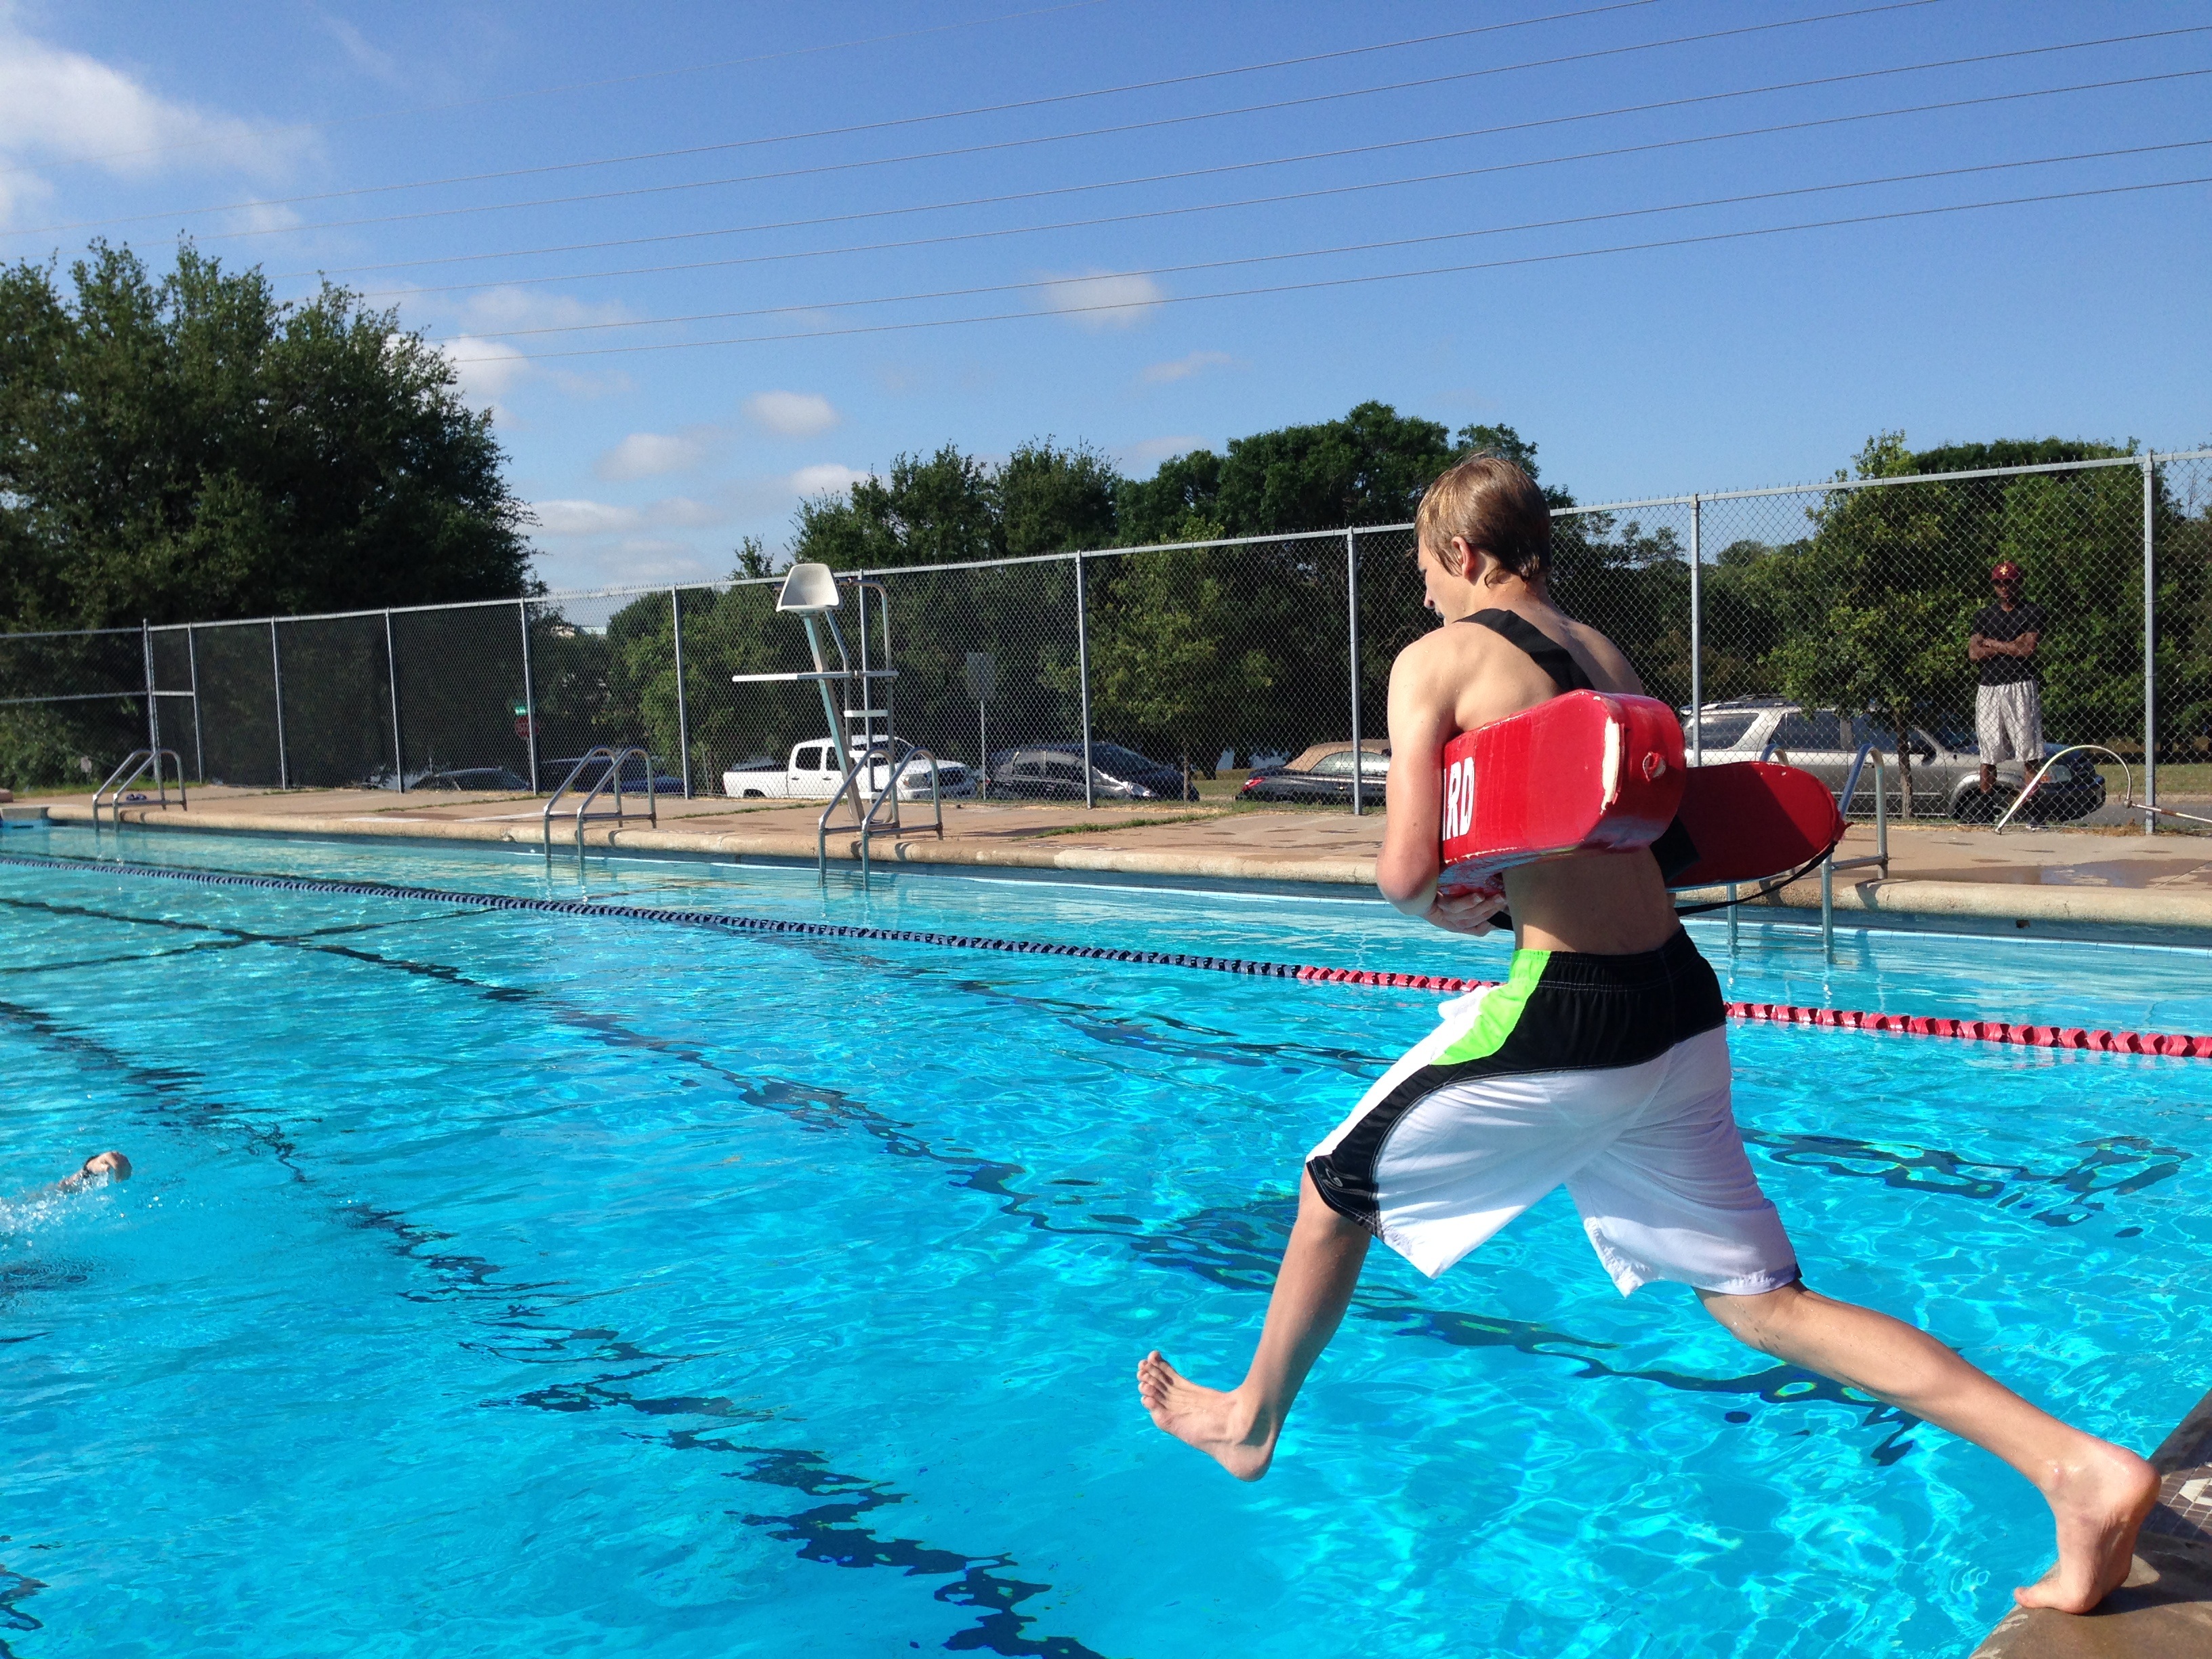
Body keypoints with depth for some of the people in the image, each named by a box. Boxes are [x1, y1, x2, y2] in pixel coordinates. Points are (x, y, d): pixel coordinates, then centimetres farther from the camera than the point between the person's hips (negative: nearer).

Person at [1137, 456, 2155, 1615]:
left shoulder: (1437, 659, -6)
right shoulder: (1603, 653, 16)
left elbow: (1407, 874, -14)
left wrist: (1445, 909, 7)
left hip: (1566, 1020, -7)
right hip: (1681, 1008, 7)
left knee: (1338, 1188, 16)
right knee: (1760, 1301, 12)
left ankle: (1251, 1421, 35)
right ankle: (2073, 1467, 2)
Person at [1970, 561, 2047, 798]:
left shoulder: (2032, 612, 7)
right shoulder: (1983, 615, 16)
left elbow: (2027, 649, -7)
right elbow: (1974, 654, 3)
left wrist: (1992, 644, 2)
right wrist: (2011, 646, -2)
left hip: (2021, 687, -3)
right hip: (1988, 689, 3)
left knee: (2030, 754, -6)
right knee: (1988, 755, 3)